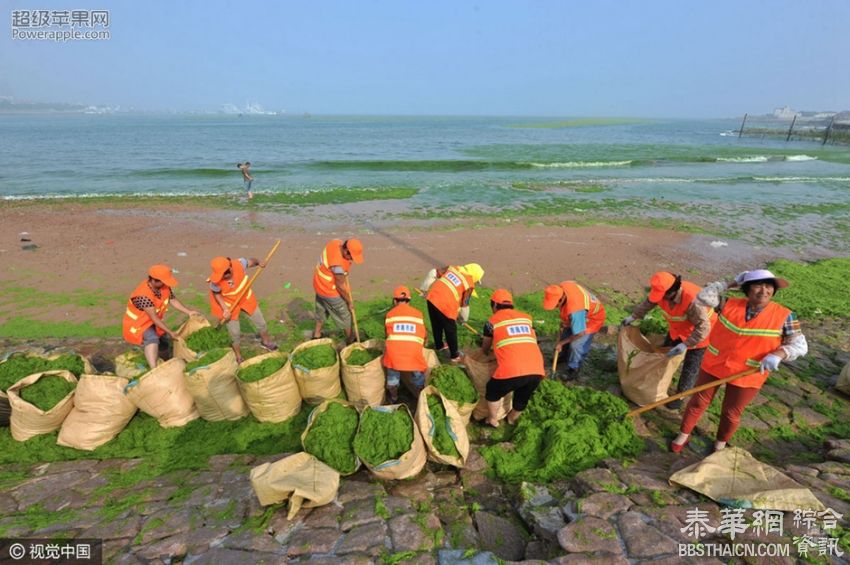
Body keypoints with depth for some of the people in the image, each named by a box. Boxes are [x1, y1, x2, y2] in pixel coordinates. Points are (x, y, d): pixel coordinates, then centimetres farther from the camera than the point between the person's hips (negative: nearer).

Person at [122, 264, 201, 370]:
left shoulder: (164, 286, -13)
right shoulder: (144, 295, -35)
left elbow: (173, 300, 2)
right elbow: (154, 318, -33)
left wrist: (189, 312, -4)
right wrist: (170, 332, -33)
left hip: (152, 323, 9)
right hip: (137, 325, -9)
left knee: (164, 339, 23)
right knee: (152, 338, -37)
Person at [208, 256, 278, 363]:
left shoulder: (239, 263, -32)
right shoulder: (216, 282, -33)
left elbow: (251, 261, -9)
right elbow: (216, 294, -13)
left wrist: (258, 262, -30)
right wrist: (225, 310, -21)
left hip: (246, 298, 3)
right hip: (230, 305, -2)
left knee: (261, 323, 18)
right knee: (234, 334, 9)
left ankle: (266, 342, 49)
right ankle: (238, 357, 36)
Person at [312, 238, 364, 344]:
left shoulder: (337, 242, -16)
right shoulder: (338, 264, -38)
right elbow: (340, 286, -24)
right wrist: (350, 302, -11)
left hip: (320, 284, 8)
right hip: (329, 291, -8)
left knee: (321, 310, 27)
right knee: (344, 314, 12)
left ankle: (316, 334, 45)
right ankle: (350, 339, 30)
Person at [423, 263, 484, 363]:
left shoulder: (452, 268, 14)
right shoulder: (469, 284, -1)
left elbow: (434, 273, 11)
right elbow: (464, 304, 4)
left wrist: (426, 289, 17)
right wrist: (463, 319, 21)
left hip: (432, 297, 6)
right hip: (445, 306, -6)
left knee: (436, 325, 27)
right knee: (451, 330, 15)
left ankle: (438, 346, 50)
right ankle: (454, 355, 30)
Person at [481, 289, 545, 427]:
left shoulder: (493, 321, 13)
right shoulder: (526, 317, 22)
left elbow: (485, 349, 29)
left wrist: (487, 354, 53)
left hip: (512, 370, -4)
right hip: (537, 370, 4)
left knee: (493, 392, 26)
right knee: (522, 398, 31)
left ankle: (492, 420, 42)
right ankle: (512, 419, 53)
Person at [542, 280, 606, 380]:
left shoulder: (574, 310, -46)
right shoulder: (561, 287, -26)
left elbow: (579, 334, -34)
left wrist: (561, 343, -17)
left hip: (592, 319, -8)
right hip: (581, 314, 8)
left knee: (576, 345, -13)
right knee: (565, 333, 18)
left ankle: (574, 369, 13)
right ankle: (565, 356, 45)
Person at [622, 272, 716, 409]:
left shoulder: (692, 300, -43)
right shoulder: (662, 292, -22)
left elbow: (703, 328, -39)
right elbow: (648, 303, -1)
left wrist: (685, 344, -44)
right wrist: (633, 317, 0)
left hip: (699, 332, -7)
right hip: (678, 329, 7)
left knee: (690, 367, 3)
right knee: (666, 353, 17)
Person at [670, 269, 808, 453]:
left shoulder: (783, 316, -10)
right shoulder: (731, 304, -6)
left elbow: (799, 345, -8)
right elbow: (704, 296, -8)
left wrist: (777, 354, -27)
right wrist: (732, 283, -8)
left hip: (747, 375, -1)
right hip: (714, 365, 1)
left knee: (731, 413, 15)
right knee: (698, 401, 13)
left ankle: (720, 445, 40)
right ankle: (683, 436, 32)